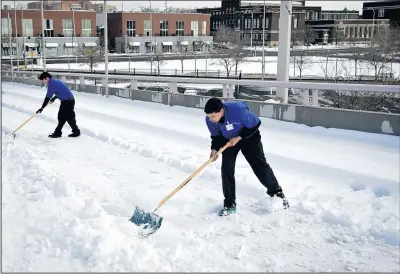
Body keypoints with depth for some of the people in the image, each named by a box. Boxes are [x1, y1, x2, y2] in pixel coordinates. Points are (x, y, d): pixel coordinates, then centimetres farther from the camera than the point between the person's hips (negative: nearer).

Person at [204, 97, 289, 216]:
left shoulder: (238, 110, -40)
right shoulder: (209, 119, -25)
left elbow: (255, 124, -24)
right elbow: (216, 135, -6)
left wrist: (239, 137, -26)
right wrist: (215, 149, -23)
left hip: (249, 136, -3)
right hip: (228, 140, 4)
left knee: (260, 165, -1)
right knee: (226, 169, -8)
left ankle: (276, 192, 22)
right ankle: (229, 204, 3)